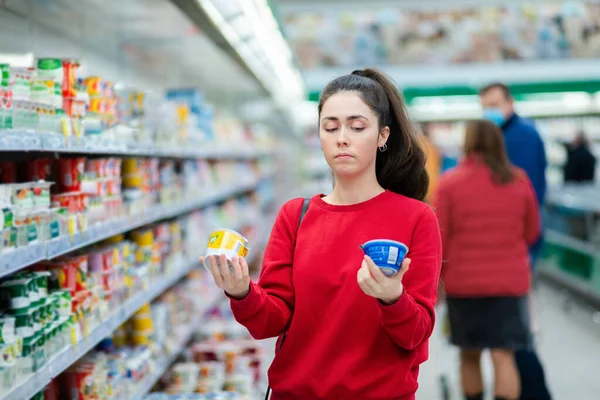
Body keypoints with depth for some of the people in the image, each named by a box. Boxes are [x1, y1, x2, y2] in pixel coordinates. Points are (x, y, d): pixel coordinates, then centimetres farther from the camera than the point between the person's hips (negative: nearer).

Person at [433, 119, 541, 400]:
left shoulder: (450, 182, -7)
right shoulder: (519, 180, 1)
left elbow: (438, 238, -8)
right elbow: (532, 232, 10)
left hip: (463, 282, -1)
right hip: (509, 281, 1)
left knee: (469, 355, 16)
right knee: (504, 356, -1)